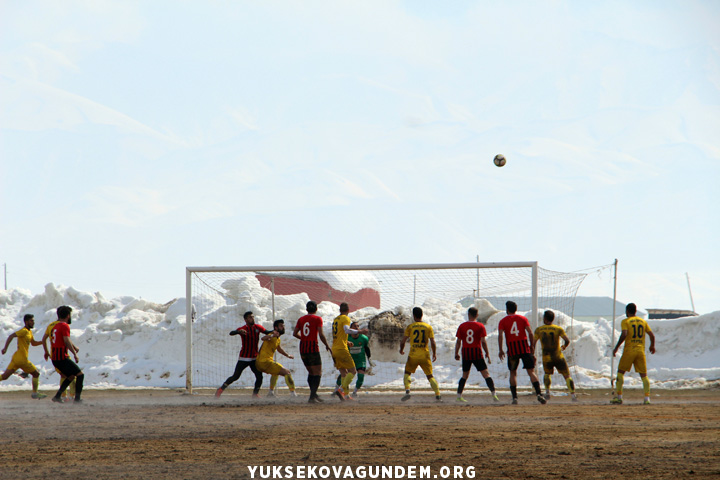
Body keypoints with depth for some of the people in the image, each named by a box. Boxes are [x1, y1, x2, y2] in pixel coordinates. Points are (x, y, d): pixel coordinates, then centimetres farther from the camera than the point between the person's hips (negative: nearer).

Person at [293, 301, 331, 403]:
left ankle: (314, 395, 23)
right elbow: (321, 334, -12)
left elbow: (295, 333, 9)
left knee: (311, 372, 19)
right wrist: (327, 345, 0)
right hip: (313, 348, -6)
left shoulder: (301, 319, 10)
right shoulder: (317, 319, -4)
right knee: (317, 373, -2)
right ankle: (312, 397, -13)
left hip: (303, 348, 6)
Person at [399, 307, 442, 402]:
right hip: (425, 356, 1)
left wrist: (401, 350, 18)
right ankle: (438, 395, 2)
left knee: (407, 373, 16)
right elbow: (432, 342, -4)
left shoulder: (410, 327, -1)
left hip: (413, 355, -1)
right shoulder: (428, 327, 1)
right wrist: (434, 353, 10)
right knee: (430, 376, 11)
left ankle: (407, 391, -5)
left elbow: (403, 341, -2)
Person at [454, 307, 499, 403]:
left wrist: (456, 353, 12)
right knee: (486, 374, 0)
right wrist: (487, 353, 2)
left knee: (465, 375, 15)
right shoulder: (480, 326, -4)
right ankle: (493, 394, -8)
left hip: (466, 353, 2)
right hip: (477, 353, -2)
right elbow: (483, 341, -8)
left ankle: (459, 395, 10)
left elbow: (458, 341, 3)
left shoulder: (462, 326, 3)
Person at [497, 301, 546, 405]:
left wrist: (501, 350, -4)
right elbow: (530, 333, 1)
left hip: (512, 349, 0)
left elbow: (500, 335, -7)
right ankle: (539, 394, -18)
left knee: (513, 373, 12)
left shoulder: (503, 321, 5)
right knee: (531, 371, -1)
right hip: (525, 347, 0)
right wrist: (532, 346, 10)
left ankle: (514, 397, 3)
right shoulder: (523, 319, 8)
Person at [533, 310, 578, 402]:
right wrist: (564, 347, 10)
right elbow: (567, 340, -11)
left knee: (547, 374, 28)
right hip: (558, 357, -2)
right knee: (567, 376, 4)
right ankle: (573, 395, -8)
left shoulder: (539, 330, 0)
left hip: (546, 359, 2)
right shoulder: (558, 329, -4)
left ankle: (547, 391, 12)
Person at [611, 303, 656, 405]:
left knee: (620, 372, 9)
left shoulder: (625, 322, -1)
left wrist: (616, 348, -10)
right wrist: (652, 346, 28)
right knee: (644, 375, 6)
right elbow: (652, 335, 10)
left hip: (629, 350, -3)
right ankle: (647, 398, -5)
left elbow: (624, 335, -16)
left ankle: (618, 397, 4)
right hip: (641, 351, 3)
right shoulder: (643, 322, 12)